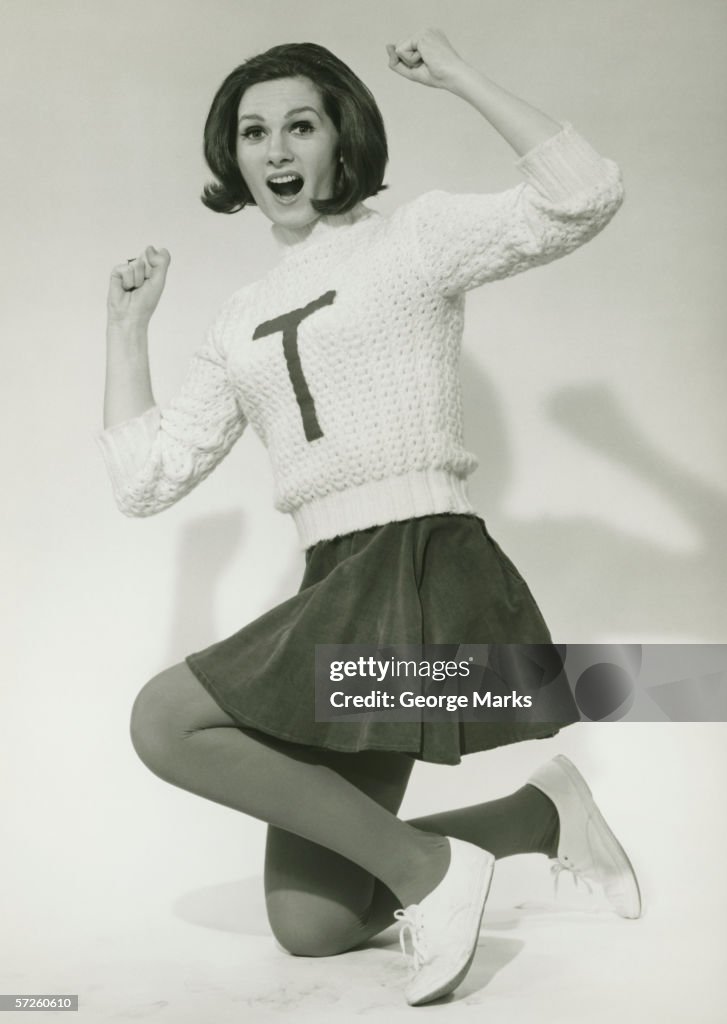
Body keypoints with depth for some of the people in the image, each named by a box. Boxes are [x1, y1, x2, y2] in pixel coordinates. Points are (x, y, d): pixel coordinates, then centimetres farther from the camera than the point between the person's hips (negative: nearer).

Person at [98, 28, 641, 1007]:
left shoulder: (414, 236, 3)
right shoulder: (240, 323, 18)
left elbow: (584, 194, -13)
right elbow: (146, 480, 13)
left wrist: (458, 75, -5)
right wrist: (128, 324, 19)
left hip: (424, 569, -7)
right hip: (337, 592, 7)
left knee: (166, 718, -21)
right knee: (308, 929, 6)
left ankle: (428, 865, -10)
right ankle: (544, 815, 20)